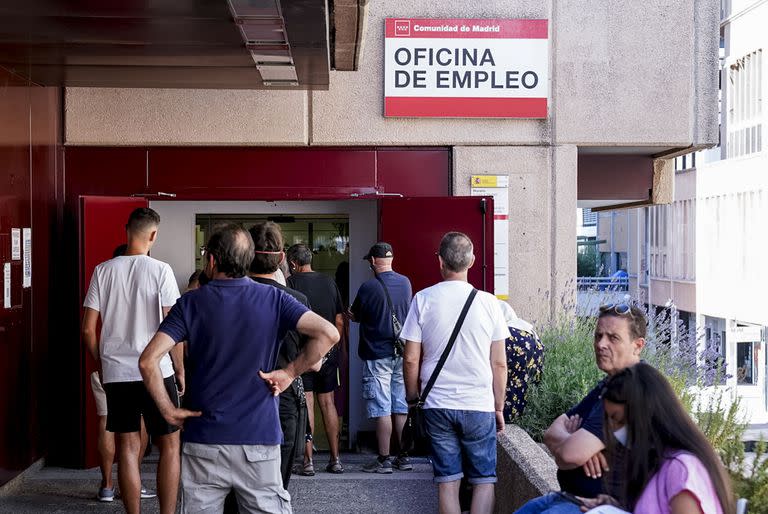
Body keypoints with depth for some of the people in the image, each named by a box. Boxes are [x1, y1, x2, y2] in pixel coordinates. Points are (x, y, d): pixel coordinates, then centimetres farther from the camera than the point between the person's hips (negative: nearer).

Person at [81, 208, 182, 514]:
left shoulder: (103, 271, 2)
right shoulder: (160, 270, -7)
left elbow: (88, 330, 2)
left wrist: (101, 365, 16)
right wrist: (180, 370, 3)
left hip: (115, 373, 3)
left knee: (128, 448, 8)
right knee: (169, 446, 6)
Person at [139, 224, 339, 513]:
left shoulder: (191, 304, -2)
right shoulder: (273, 299, 0)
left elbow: (148, 361, -12)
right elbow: (328, 334, -11)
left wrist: (169, 411, -2)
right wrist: (290, 372, -3)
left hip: (204, 440, 0)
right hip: (260, 439, 0)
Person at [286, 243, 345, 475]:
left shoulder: (291, 282, -7)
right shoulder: (329, 282, 7)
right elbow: (339, 321, 9)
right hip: (328, 351, 4)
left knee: (306, 404, -1)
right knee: (328, 403, 10)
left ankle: (308, 460, -1)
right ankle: (335, 459, 13)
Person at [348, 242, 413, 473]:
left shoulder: (369, 287, -13)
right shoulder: (405, 283, 3)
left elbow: (355, 316, 0)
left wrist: (351, 313, 23)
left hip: (377, 354, -5)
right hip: (401, 352, 5)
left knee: (382, 409, -1)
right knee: (401, 407, 10)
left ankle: (383, 460, 2)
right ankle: (404, 457, 15)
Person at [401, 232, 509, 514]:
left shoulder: (423, 299, -3)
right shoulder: (488, 302, -4)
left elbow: (411, 359, -3)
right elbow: (499, 363, -1)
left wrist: (412, 396, 13)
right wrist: (499, 407, 11)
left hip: (438, 405, 1)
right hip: (479, 406, -1)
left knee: (447, 480, 8)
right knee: (484, 480, 8)